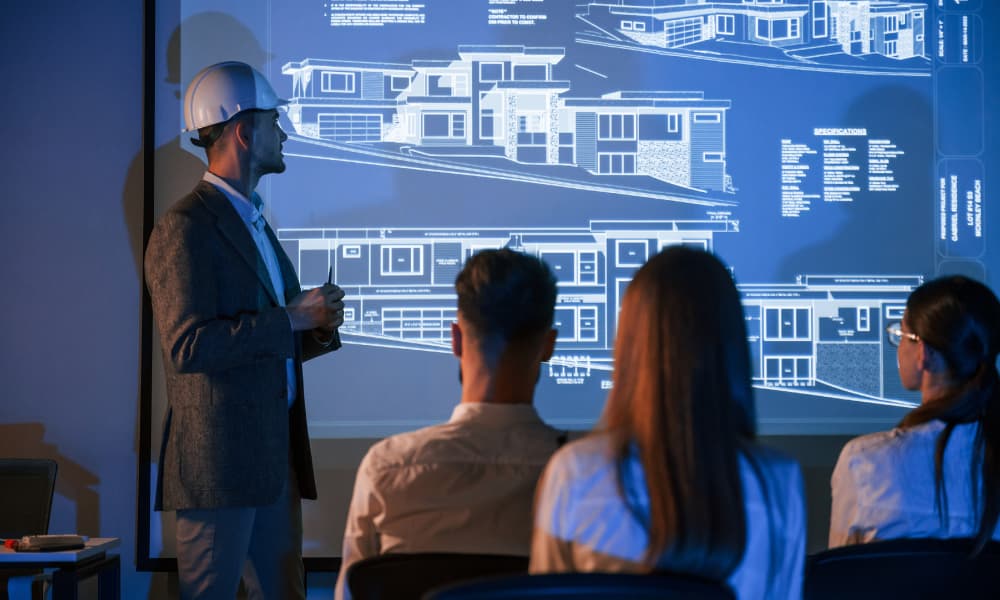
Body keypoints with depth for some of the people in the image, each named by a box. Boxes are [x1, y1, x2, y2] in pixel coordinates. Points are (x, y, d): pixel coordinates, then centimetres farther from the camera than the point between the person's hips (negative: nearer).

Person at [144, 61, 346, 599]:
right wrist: (289, 320, -18)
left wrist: (318, 329, 5)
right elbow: (187, 347, -22)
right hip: (218, 459, -9)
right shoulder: (184, 229, -11)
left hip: (274, 458, 9)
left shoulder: (252, 222, 20)